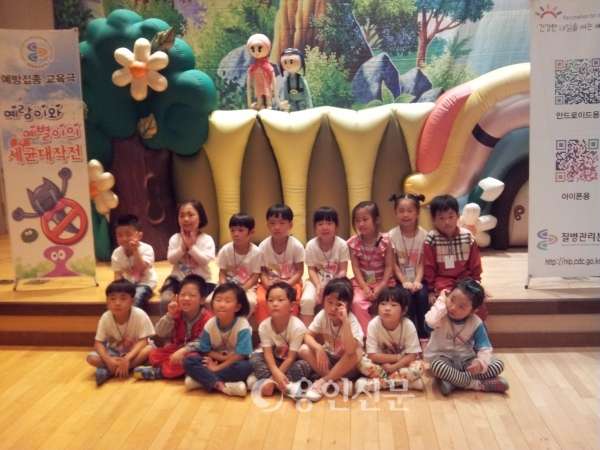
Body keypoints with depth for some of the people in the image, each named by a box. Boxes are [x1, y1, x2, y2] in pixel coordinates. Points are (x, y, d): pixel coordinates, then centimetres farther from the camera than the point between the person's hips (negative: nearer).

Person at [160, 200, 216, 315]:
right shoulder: (175, 238, 3)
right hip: (178, 280, 2)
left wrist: (191, 246, -21)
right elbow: (171, 259, -6)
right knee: (166, 300, -21)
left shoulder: (206, 239, -5)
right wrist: (183, 247, -19)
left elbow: (205, 260, -16)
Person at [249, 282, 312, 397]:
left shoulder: (298, 327, -26)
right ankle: (288, 386, -31)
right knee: (254, 357, -21)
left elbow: (291, 357, -25)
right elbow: (268, 353, -22)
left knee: (305, 366, -32)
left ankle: (271, 382, -30)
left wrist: (273, 378, -31)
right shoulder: (264, 326, -17)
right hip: (275, 361, 4)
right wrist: (276, 373, -42)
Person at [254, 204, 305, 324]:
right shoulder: (263, 246, -10)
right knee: (260, 300, -27)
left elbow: (299, 271, -8)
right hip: (269, 283, 1)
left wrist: (287, 283, -24)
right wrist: (267, 284, -24)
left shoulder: (297, 246, -14)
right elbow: (263, 271, -4)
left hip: (291, 282, -1)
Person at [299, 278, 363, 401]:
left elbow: (350, 350, -41)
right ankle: (337, 382, -21)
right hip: (329, 358, 4)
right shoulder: (322, 315, -14)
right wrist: (319, 348, -30)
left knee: (356, 354, -36)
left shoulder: (351, 320, -27)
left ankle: (323, 382, -22)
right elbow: (307, 336, -10)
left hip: (347, 365, -4)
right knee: (304, 349, -19)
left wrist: (345, 321, -47)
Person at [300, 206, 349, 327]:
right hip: (316, 281, 1)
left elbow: (342, 270, -10)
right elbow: (312, 270, -6)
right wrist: (318, 286, -23)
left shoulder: (342, 245, -14)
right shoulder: (311, 245, -11)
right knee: (307, 300, -27)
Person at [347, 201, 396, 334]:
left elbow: (389, 266, -9)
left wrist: (381, 286, -19)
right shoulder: (353, 242, -4)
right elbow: (356, 267, -6)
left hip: (383, 282, -1)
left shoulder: (385, 240, -8)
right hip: (362, 283, 1)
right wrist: (364, 287, -17)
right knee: (357, 302, -26)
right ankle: (366, 334, -14)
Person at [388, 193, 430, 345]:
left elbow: (422, 263, -5)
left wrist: (417, 281, -18)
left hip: (417, 279, 1)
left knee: (422, 295, -26)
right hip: (401, 279, -1)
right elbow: (394, 263, -7)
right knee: (407, 296, -28)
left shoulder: (423, 234, -4)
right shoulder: (392, 235, -7)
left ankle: (424, 338, -15)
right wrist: (404, 282, -16)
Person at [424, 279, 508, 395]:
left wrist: (481, 362, -32)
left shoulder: (476, 323, -8)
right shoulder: (441, 315, -17)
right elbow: (430, 323, -41)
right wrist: (441, 301, -29)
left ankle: (452, 381, -25)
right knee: (437, 366, -40)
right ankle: (478, 384, -24)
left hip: (466, 359, 4)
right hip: (444, 358, -4)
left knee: (498, 364, -17)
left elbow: (484, 348, -8)